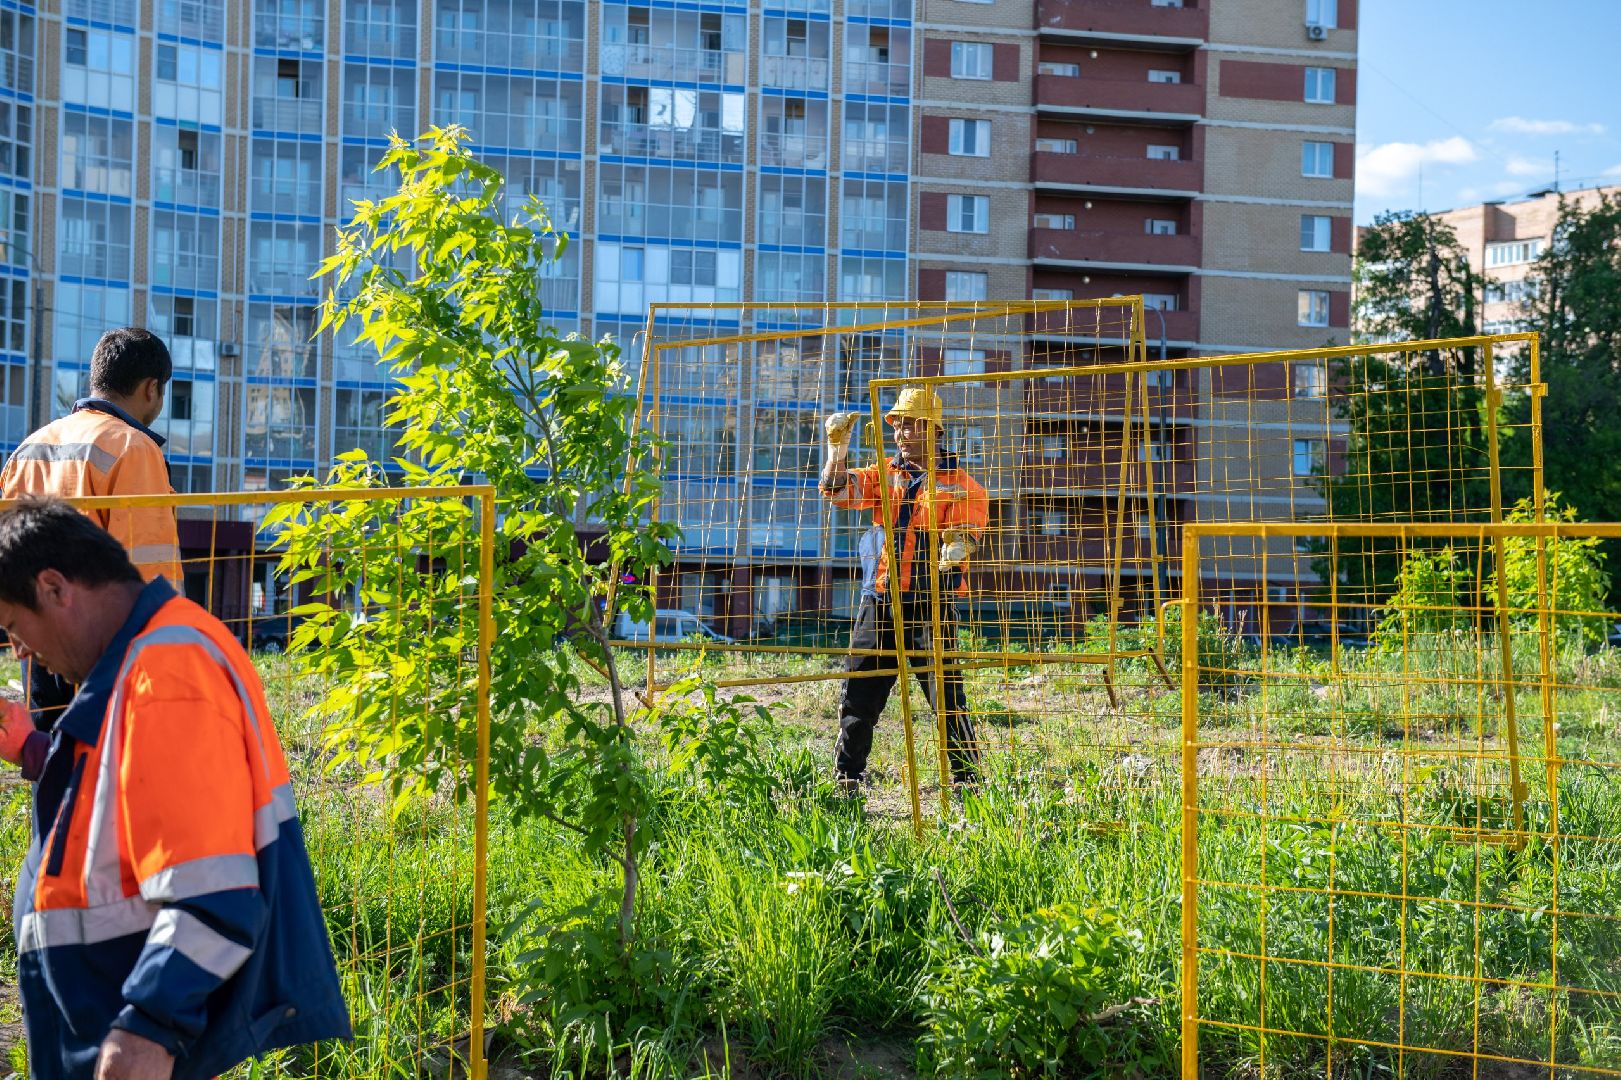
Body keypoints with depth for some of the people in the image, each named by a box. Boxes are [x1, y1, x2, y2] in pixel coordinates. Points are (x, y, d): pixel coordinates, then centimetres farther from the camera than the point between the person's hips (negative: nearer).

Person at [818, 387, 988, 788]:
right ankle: (846, 779, 17)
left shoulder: (960, 484, 2)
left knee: (947, 697, -6)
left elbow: (964, 536, -8)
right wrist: (837, 446, -13)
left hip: (930, 607, -4)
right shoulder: (884, 475, 13)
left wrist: (954, 549, -29)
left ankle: (967, 779, 3)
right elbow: (837, 491, 0)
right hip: (879, 604, 4)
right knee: (857, 696, 6)